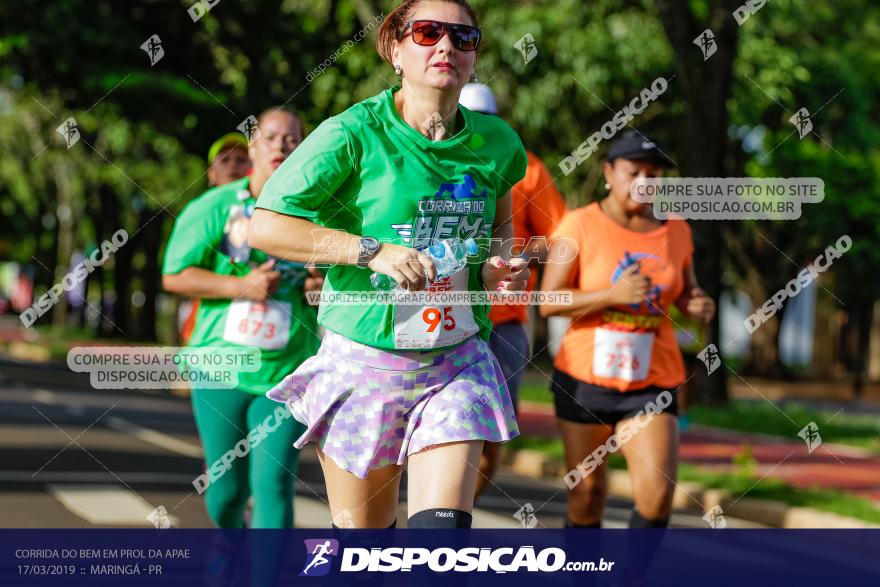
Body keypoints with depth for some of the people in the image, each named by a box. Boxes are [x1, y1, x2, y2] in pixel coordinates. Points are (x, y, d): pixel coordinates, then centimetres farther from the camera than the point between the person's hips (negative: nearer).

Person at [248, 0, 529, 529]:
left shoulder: (496, 143, 3)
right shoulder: (355, 133, -11)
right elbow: (265, 226, -12)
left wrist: (496, 269, 2)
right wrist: (372, 251, -20)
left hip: (459, 363, 3)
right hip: (364, 360, -2)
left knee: (442, 524, -13)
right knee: (362, 529, 9)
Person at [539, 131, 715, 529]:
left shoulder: (675, 231, 6)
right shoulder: (581, 225, -6)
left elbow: (686, 291, 22)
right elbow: (548, 302, -12)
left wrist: (697, 305, -2)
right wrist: (614, 294, -23)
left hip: (650, 384, 2)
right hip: (584, 377, -2)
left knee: (657, 494, -14)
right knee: (587, 493, 7)